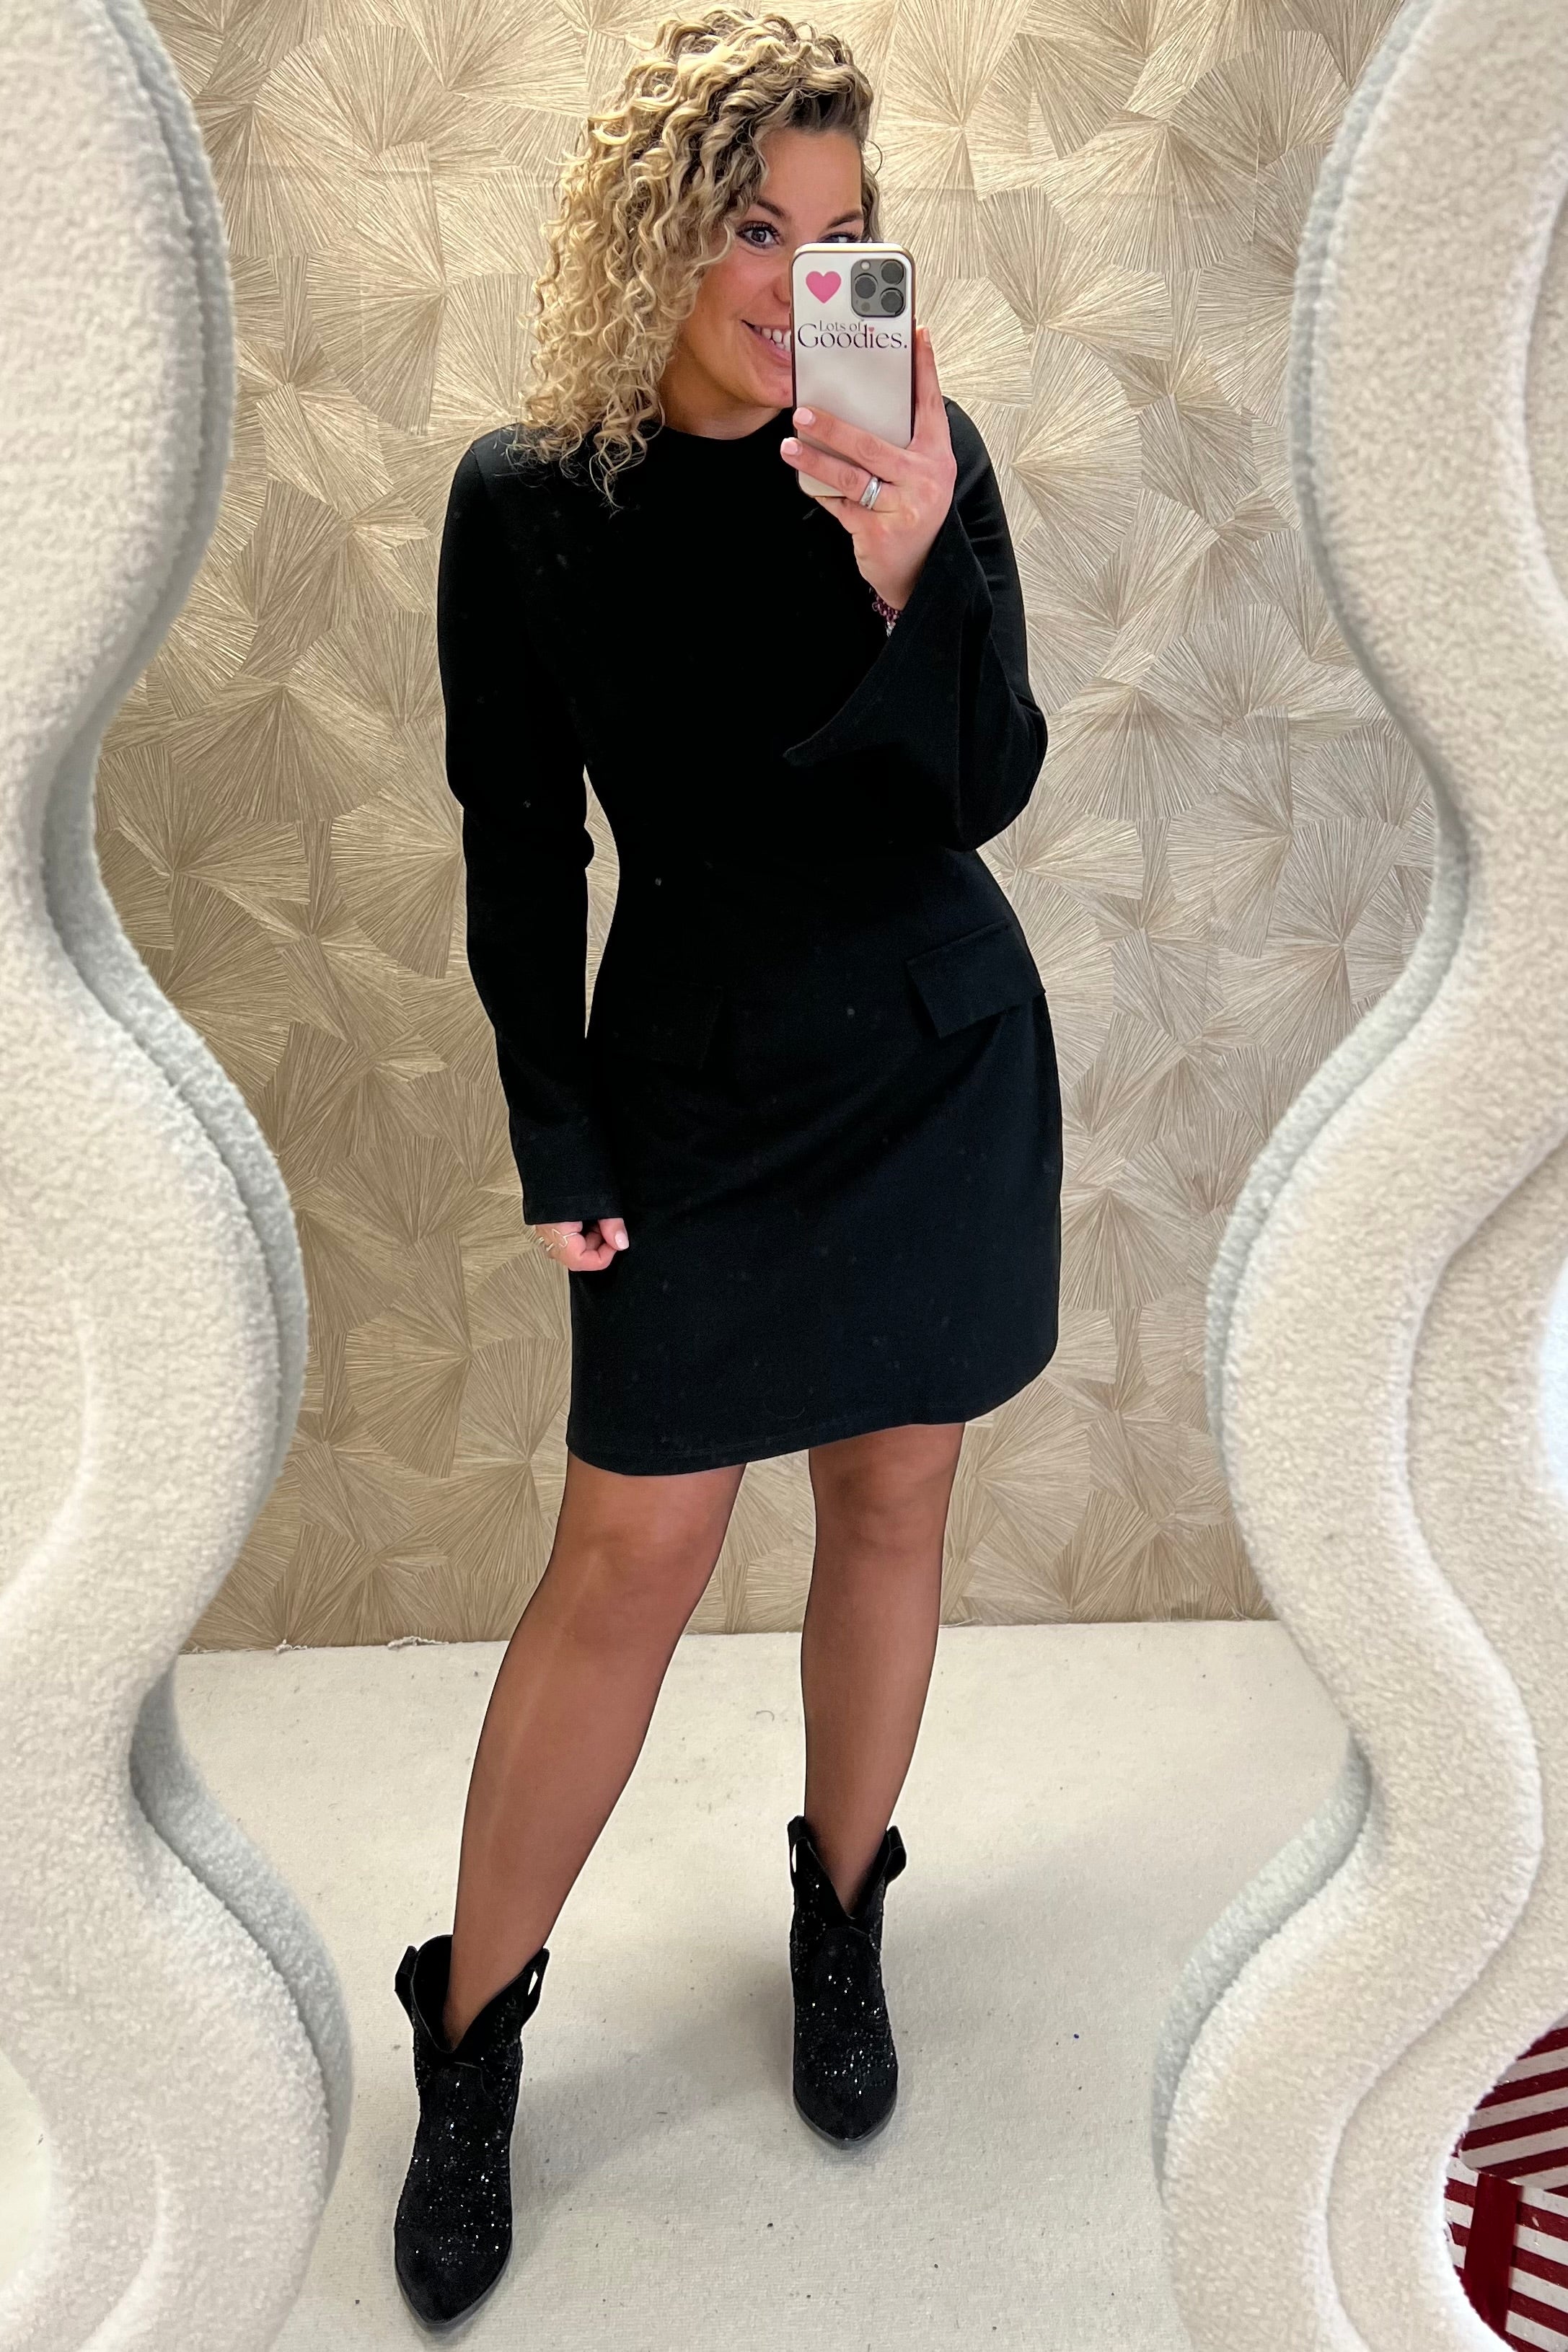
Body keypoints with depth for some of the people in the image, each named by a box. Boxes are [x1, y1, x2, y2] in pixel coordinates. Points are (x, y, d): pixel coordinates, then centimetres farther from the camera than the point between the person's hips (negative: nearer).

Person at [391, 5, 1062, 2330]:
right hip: (698, 1084, -1)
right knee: (628, 1556, 2)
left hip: (943, 1063, 2)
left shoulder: (917, 454, -4)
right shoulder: (530, 502, -6)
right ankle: (469, 2034, 21)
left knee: (888, 1508, 12)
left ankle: (843, 1914, 36)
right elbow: (522, 854, -1)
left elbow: (988, 789, -13)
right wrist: (556, 1145, -3)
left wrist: (911, 567, -31)